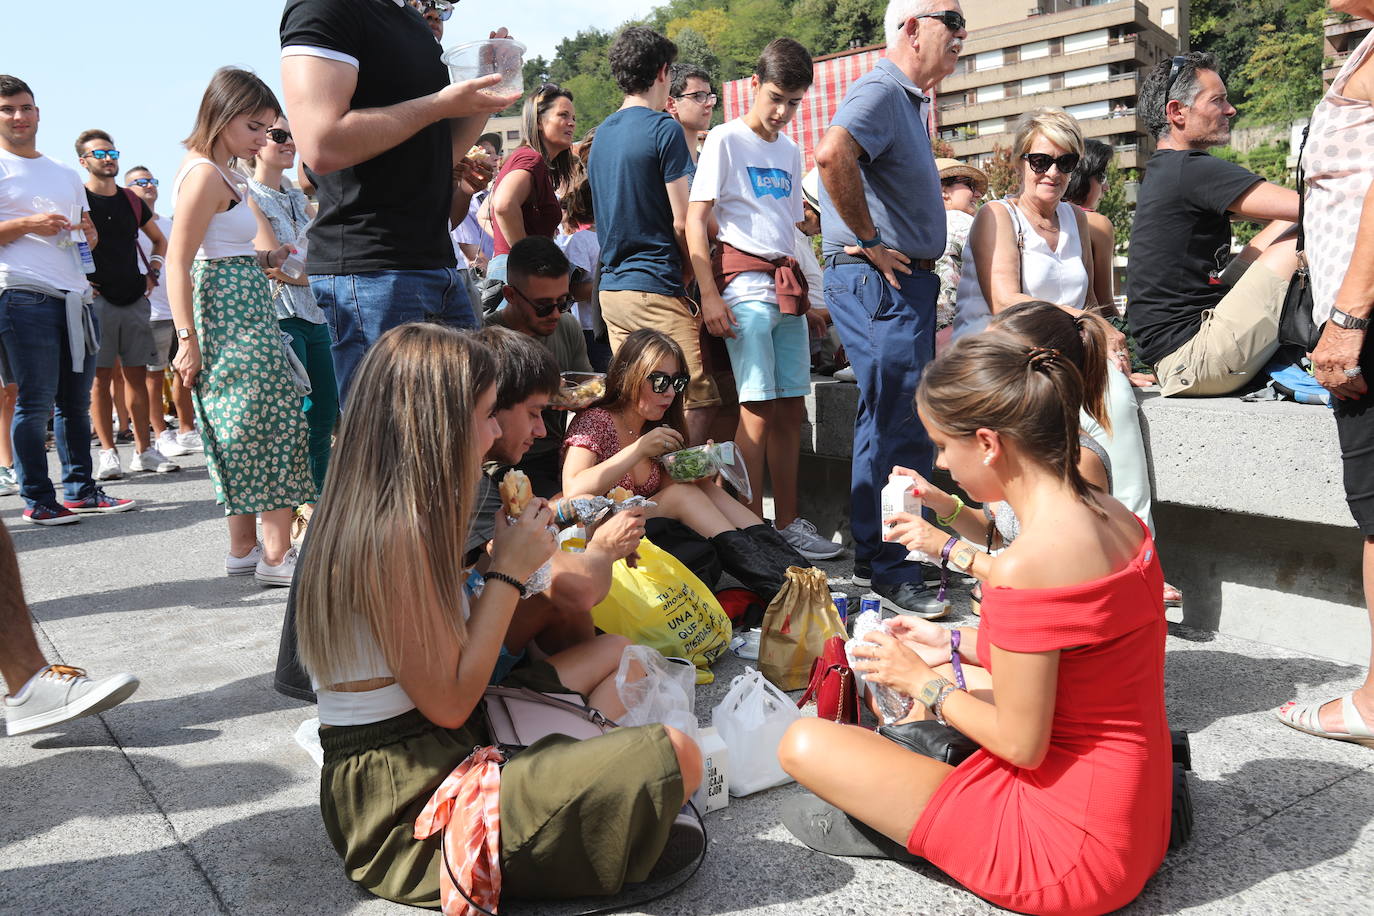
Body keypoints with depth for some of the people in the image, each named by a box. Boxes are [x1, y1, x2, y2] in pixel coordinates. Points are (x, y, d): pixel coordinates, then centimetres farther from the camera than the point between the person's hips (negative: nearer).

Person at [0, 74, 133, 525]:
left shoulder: (66, 174, 23)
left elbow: (89, 239, 28)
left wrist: (89, 232, 6)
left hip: (76, 296, 6)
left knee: (76, 400, 8)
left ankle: (81, 489, 15)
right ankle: (38, 499, 2)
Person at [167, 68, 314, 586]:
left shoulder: (220, 173, 16)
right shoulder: (205, 175, -14)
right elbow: (178, 262, -19)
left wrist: (266, 260, 8)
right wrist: (188, 340, -21)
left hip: (242, 313, 10)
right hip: (232, 316, -10)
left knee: (247, 431, 12)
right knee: (271, 423, -8)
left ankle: (244, 551, 19)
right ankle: (277, 557, -4)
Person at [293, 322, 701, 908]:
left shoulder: (368, 513, 7)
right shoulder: (396, 535, -24)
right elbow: (449, 702, -21)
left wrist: (502, 555, 5)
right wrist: (509, 572, -14)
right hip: (405, 809, -10)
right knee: (673, 755, -20)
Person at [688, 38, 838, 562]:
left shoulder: (791, 151, 18)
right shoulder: (726, 140, -1)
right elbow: (695, 220, -7)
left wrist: (807, 290, 16)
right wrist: (709, 295, -16)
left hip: (788, 284, 7)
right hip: (744, 280, -6)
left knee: (791, 409, 7)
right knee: (758, 408, -9)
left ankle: (786, 523, 15)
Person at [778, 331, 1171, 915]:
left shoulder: (1027, 567, -29)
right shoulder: (1115, 518, -2)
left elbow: (1022, 744, -21)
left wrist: (923, 682, -6)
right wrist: (953, 646, 11)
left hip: (1075, 852, -9)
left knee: (803, 744, -9)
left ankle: (900, 827, 12)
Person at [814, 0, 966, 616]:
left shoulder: (908, 101, 21)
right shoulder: (880, 92, -12)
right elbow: (833, 154, -33)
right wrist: (868, 239, -24)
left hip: (905, 283, 11)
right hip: (880, 282, -11)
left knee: (902, 426, 15)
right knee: (891, 427, -7)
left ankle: (877, 557, 26)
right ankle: (886, 570, 2)